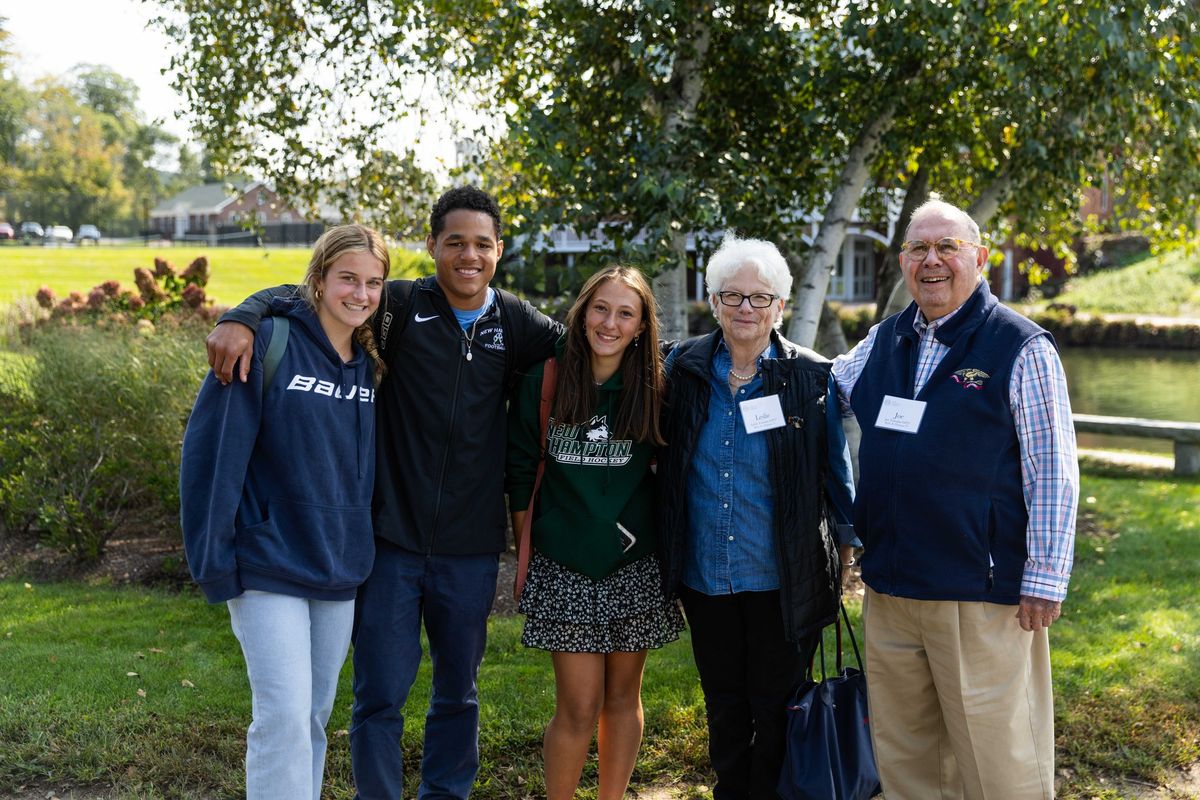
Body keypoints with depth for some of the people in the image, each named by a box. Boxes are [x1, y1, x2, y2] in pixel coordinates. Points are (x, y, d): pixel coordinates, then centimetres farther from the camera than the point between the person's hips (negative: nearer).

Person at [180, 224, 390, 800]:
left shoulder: (372, 363, 7)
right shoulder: (269, 344, -11)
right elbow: (211, 450, -13)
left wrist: (362, 550, 9)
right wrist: (214, 560, -14)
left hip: (340, 573, 6)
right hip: (270, 568, -6)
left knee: (315, 718, 13)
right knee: (284, 718, -10)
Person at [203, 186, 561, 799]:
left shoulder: (515, 323, 4)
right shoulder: (403, 306, -4)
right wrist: (242, 319, -26)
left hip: (471, 547, 3)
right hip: (393, 538, -3)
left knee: (458, 690, 17)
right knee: (380, 692, 2)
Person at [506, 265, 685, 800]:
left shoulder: (654, 389, -2)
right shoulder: (542, 381, -4)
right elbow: (520, 475, 2)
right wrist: (525, 556, 2)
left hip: (635, 566, 2)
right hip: (565, 569, -1)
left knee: (623, 696, 12)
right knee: (579, 707, -3)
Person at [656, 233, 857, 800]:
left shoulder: (812, 377, -6)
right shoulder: (684, 369, 1)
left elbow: (837, 470, 1)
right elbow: (665, 464, 12)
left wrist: (844, 541, 2)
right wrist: (668, 552, 10)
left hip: (782, 578, -3)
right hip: (704, 576, 3)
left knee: (776, 705, 8)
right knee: (723, 704, 16)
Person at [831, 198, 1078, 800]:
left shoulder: (1022, 348, -7)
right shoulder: (883, 341, 10)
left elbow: (1053, 474, -9)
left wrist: (1045, 580, -11)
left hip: (982, 591, -6)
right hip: (889, 586, 6)